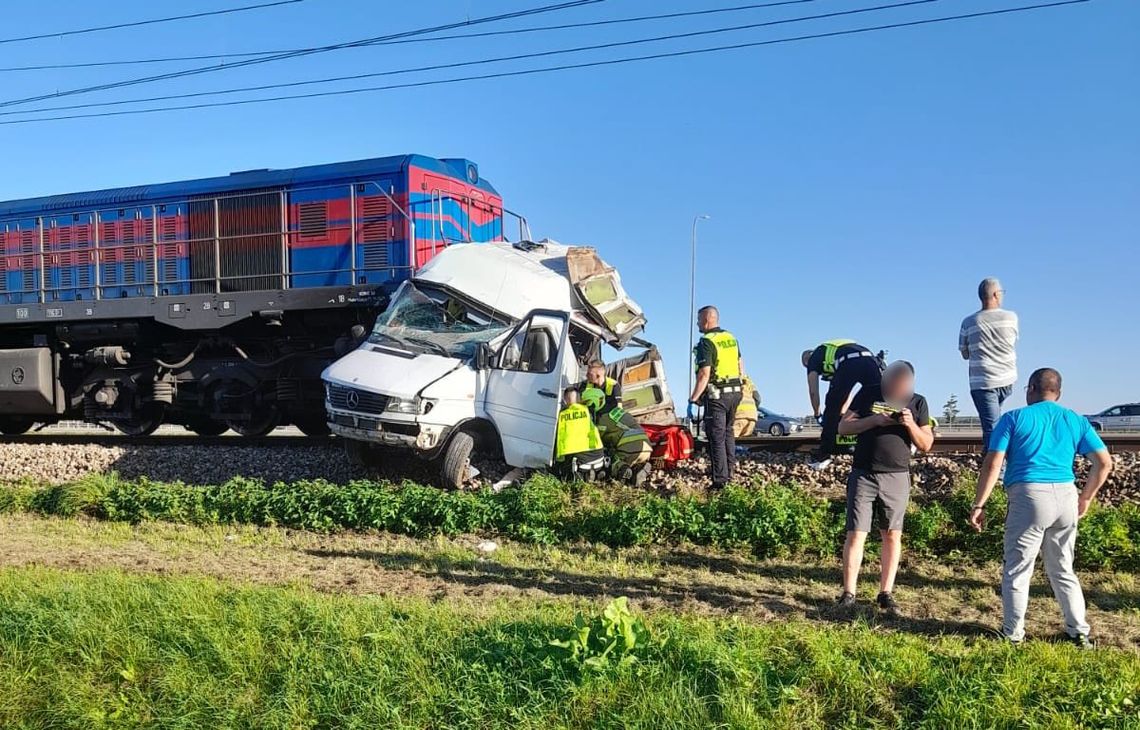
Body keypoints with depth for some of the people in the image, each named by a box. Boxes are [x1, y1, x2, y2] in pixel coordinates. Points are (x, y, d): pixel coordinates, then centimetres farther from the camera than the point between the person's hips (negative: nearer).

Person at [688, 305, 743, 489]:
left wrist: (692, 400, -20)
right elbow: (740, 367, 18)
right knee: (727, 432, 20)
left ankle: (720, 480, -6)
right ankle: (729, 472, 28)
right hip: (735, 392, 8)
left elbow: (704, 374, -21)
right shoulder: (731, 338, 11)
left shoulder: (706, 342, -14)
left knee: (716, 437, -5)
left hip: (716, 395, -8)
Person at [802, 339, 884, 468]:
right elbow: (847, 391, 45)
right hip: (870, 360, 5)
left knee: (832, 408, 8)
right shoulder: (837, 349, 44)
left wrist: (817, 414, 35)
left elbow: (813, 391, 21)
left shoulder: (813, 358, 28)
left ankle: (824, 455, 8)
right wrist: (841, 414, 49)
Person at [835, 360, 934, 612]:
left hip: (897, 478, 2)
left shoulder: (918, 403, 4)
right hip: (863, 475, -1)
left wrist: (911, 425, -15)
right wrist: (874, 420, -15)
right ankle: (848, 593, 1)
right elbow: (843, 427, -1)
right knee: (856, 534, -4)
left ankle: (886, 593, 13)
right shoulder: (868, 394, 0)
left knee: (892, 535, 4)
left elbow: (926, 445, 4)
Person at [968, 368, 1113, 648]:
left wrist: (978, 505, -2)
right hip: (1066, 497, 4)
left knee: (1017, 569, 6)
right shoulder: (1076, 421, 13)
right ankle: (1079, 632, 22)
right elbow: (1104, 462, 8)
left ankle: (1013, 633, 12)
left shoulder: (1014, 418, 3)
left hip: (1029, 496, -4)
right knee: (1063, 570, 19)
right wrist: (1086, 499, 19)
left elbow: (992, 464, -5)